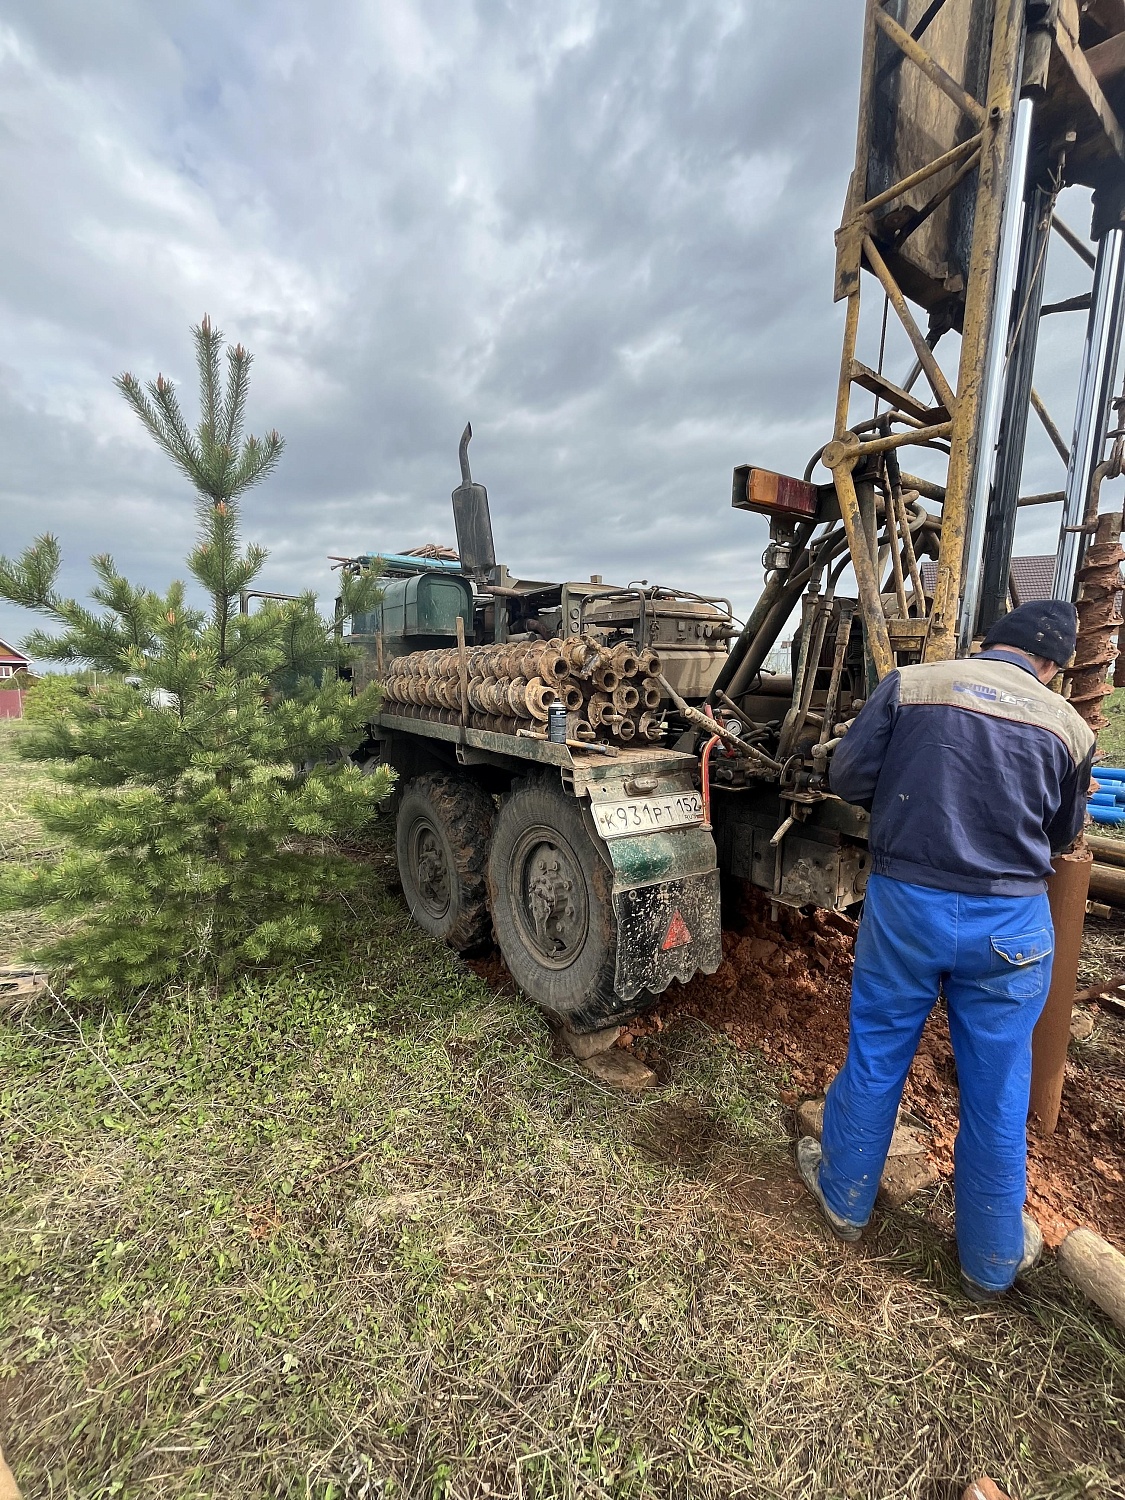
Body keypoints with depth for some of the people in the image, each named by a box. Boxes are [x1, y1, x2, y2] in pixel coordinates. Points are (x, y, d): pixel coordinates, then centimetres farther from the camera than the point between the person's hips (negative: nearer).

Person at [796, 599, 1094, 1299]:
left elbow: (848, 775, -6)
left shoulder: (911, 683, -4)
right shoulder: (1068, 727, 1)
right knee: (997, 1090, 17)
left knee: (875, 1057, 18)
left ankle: (844, 1196, 39)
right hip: (1012, 924, 1)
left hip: (904, 901, 0)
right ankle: (993, 1260, 38)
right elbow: (1061, 834, 12)